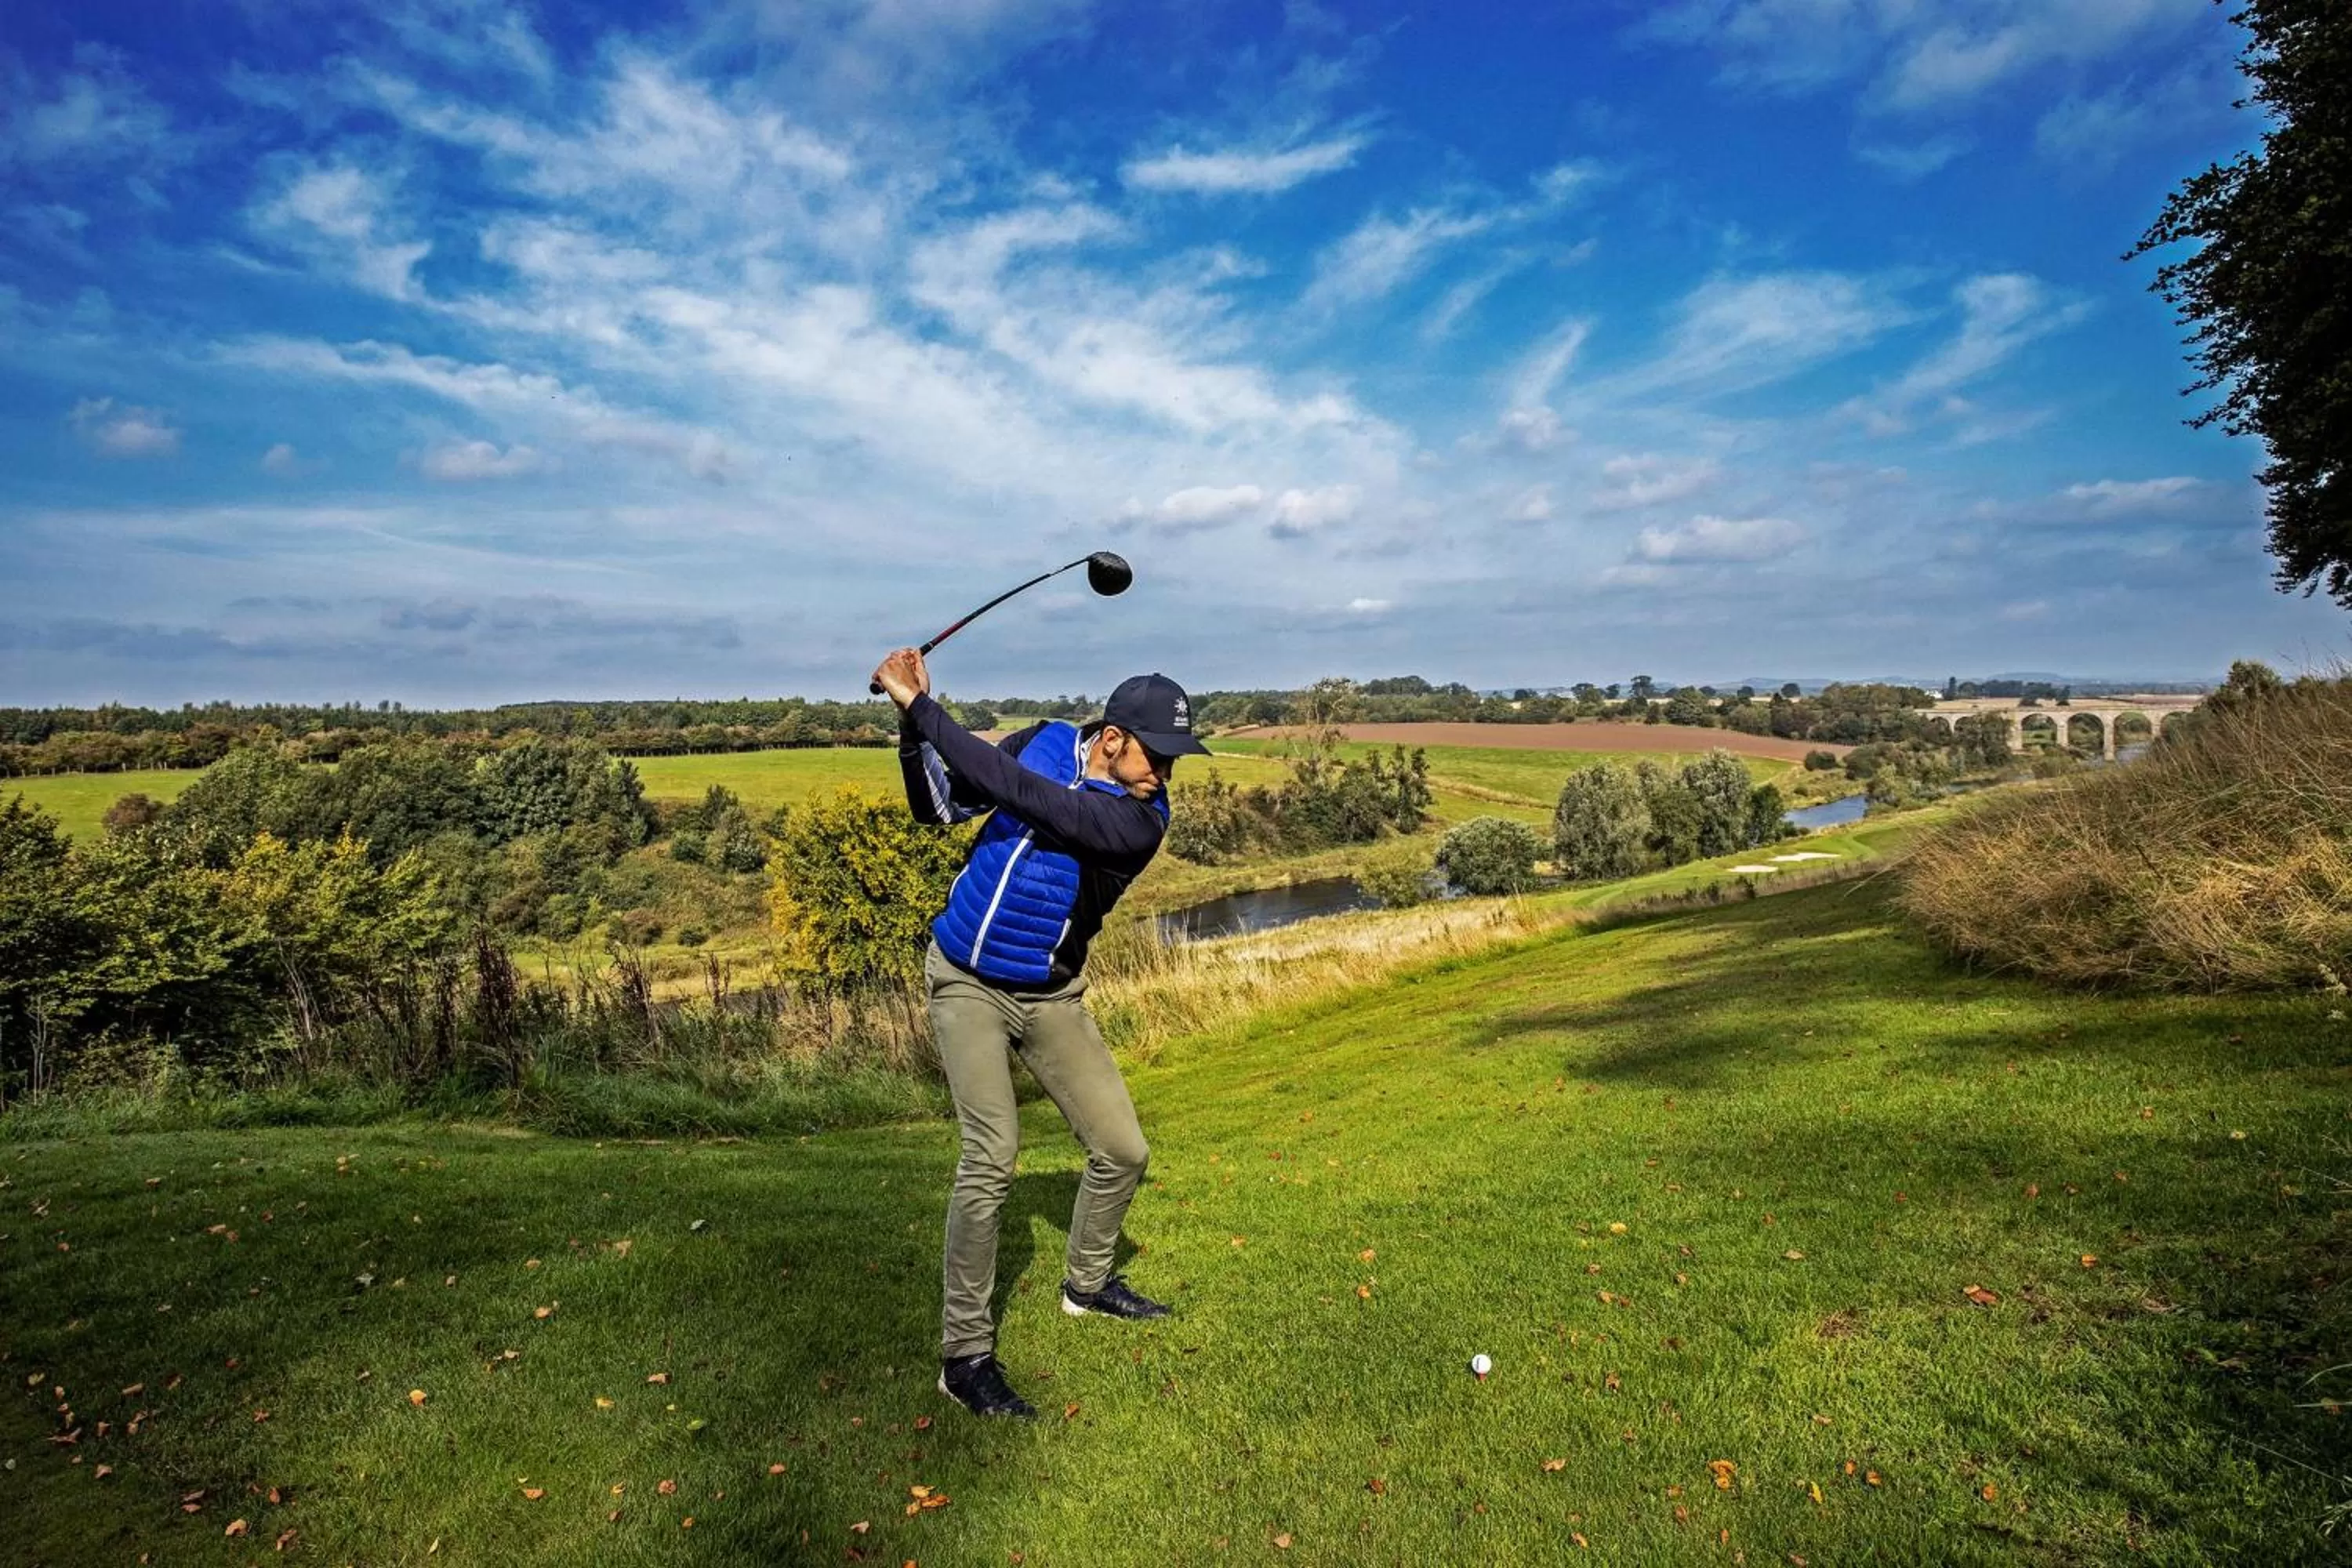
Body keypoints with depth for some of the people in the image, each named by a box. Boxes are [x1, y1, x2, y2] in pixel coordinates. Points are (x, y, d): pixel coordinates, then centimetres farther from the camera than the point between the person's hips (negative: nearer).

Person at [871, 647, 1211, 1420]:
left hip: (1050, 997, 1)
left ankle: (1088, 1283, 35)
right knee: (992, 1154, -15)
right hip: (967, 981, -1)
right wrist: (911, 729, -18)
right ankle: (964, 1353, -1)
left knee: (1122, 1149, 5)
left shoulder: (1142, 820, -20)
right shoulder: (1044, 741, -11)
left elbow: (1016, 791, -31)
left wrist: (922, 706, -30)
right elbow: (940, 806, -1)